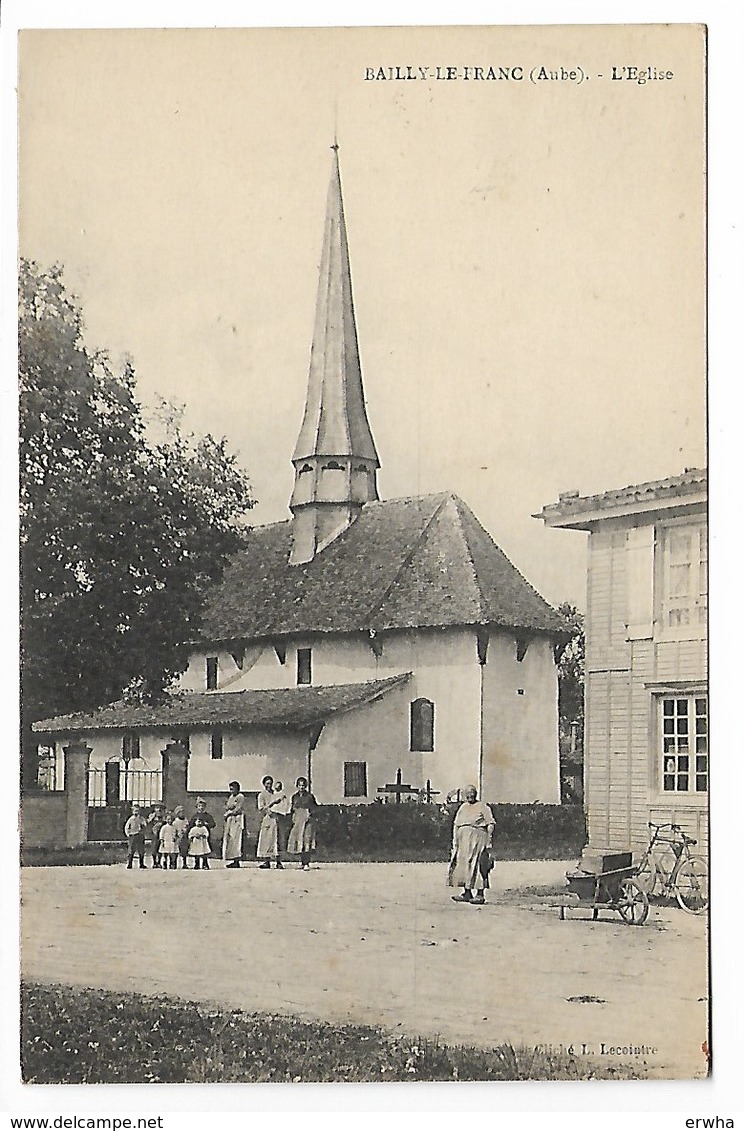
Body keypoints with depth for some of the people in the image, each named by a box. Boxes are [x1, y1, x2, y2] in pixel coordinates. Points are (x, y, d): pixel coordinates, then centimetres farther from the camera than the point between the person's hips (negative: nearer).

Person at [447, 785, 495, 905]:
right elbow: (456, 825, 19)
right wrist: (455, 841, 11)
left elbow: (491, 824, -3)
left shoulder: (483, 807, 2)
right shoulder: (463, 807, 19)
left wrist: (489, 840, -12)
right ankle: (467, 893, 9)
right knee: (463, 865, 3)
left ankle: (480, 895, -7)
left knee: (477, 866, -8)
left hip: (477, 838, -6)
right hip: (463, 840, 6)